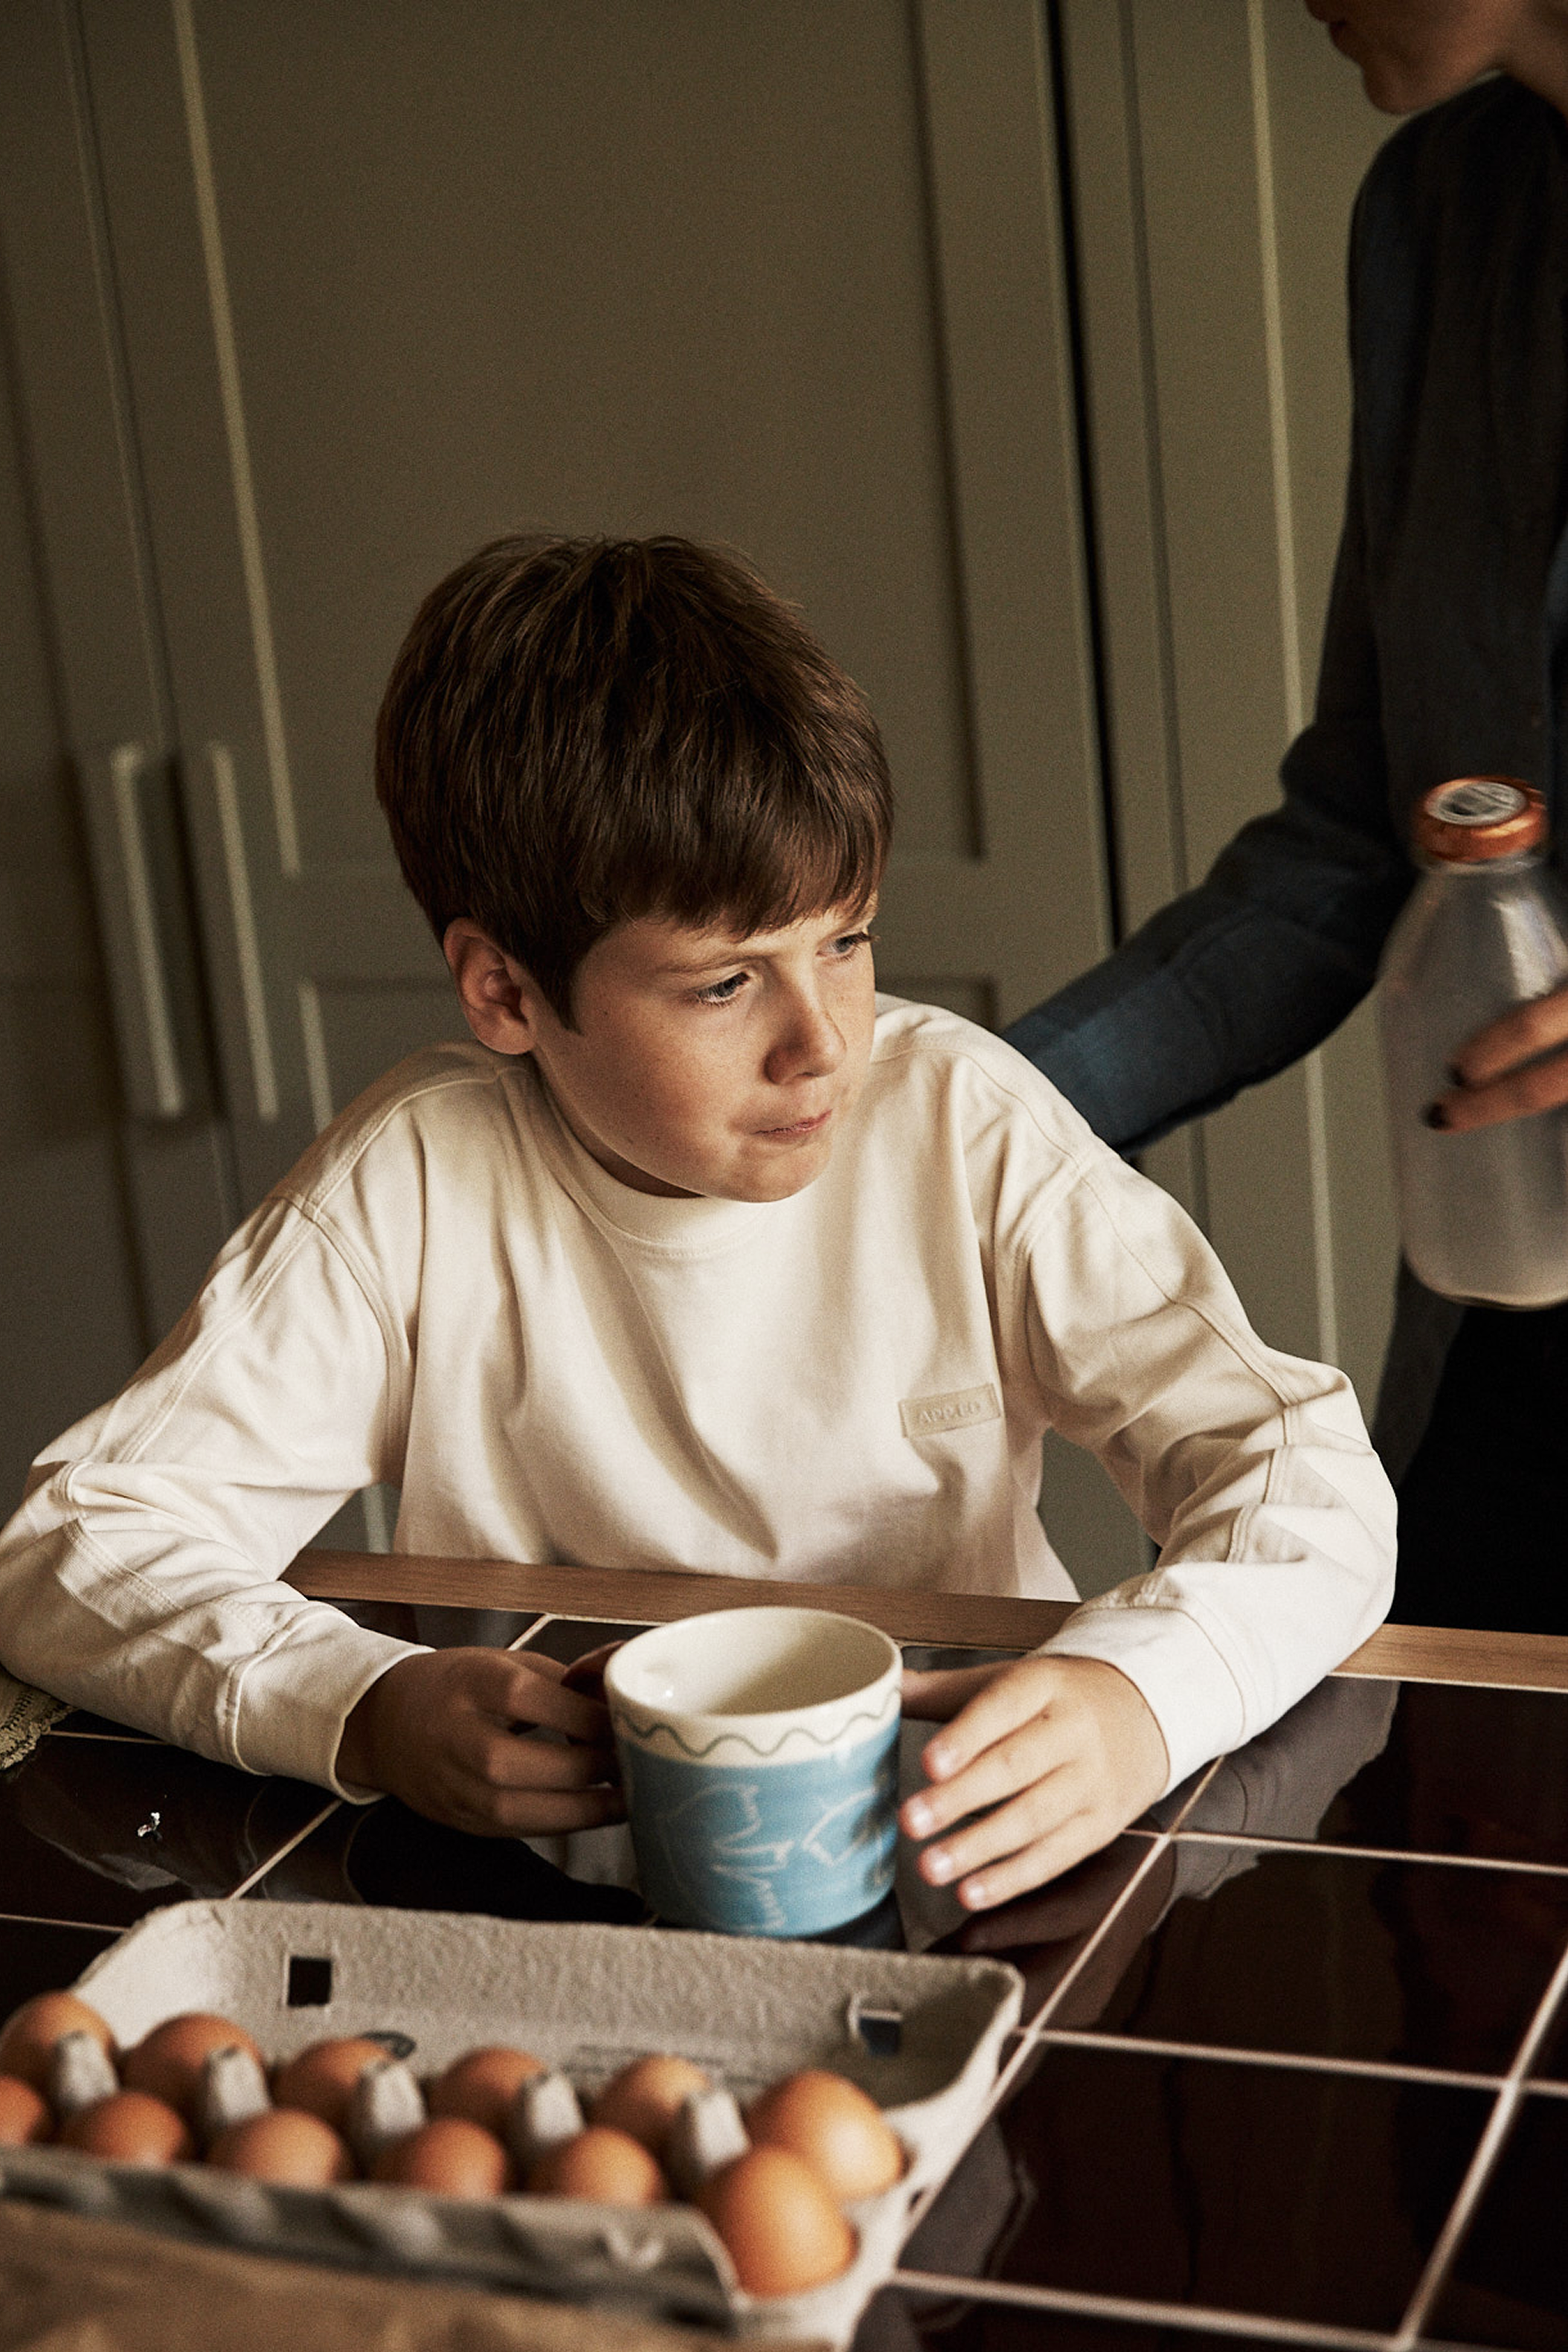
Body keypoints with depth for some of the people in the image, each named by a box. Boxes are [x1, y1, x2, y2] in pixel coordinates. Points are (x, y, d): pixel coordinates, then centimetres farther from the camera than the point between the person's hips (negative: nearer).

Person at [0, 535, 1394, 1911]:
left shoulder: (960, 1127, -12)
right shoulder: (420, 1186, -12)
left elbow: (1310, 1478, -15)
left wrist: (1138, 1698, -37)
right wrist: (365, 1707, -31)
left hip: (957, 1857, 0)